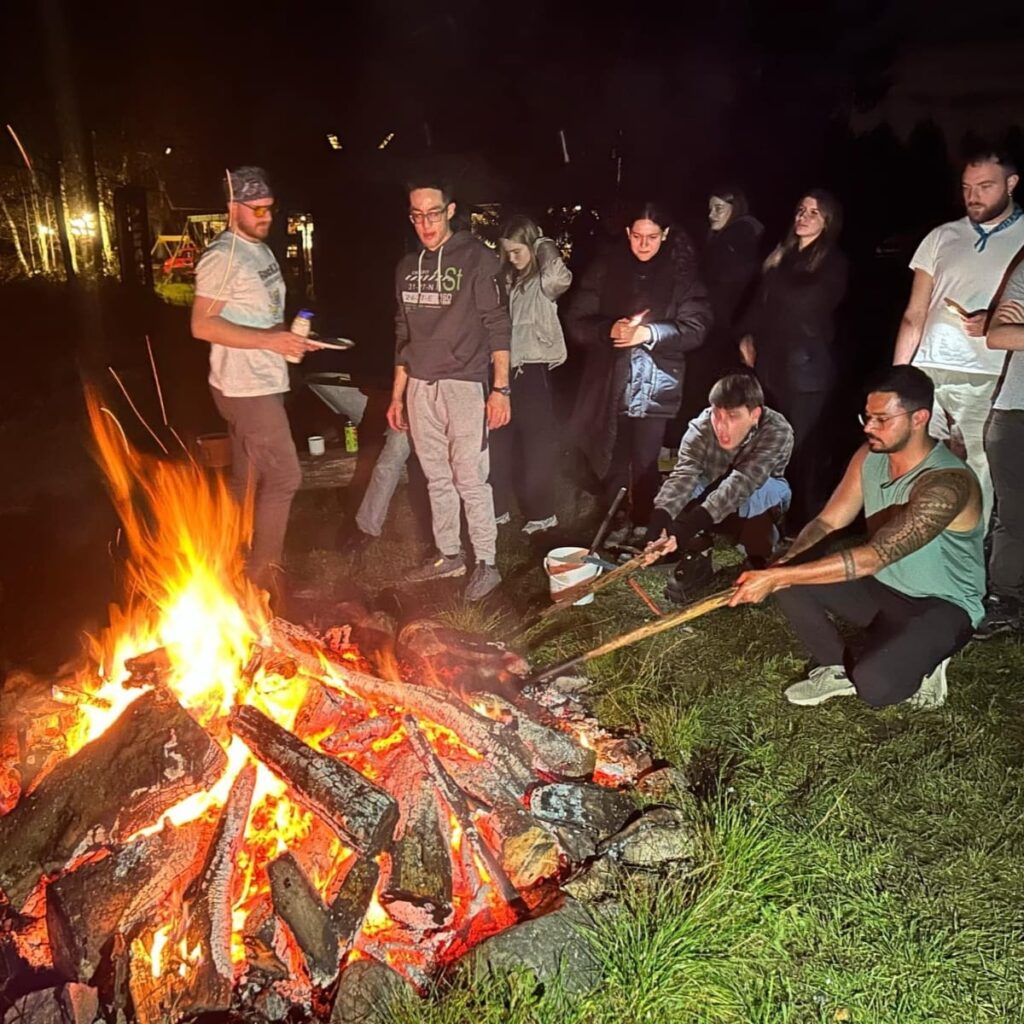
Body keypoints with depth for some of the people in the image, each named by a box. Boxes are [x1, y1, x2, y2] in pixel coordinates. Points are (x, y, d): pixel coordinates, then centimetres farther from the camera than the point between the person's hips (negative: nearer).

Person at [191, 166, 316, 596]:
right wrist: (269, 340, -26)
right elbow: (203, 325, -21)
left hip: (263, 383, 9)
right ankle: (264, 572, 6)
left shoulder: (261, 250, 14)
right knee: (284, 477, -7)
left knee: (246, 481, 16)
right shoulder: (222, 258, -15)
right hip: (245, 388, -9)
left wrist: (289, 338, 8)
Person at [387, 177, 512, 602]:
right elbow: (403, 336, 17)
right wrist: (397, 394, 16)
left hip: (464, 386, -6)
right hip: (420, 388, 6)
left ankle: (486, 563, 6)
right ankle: (448, 555, 23)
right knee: (437, 478, 11)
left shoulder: (477, 259, -4)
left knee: (470, 478, -5)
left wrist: (501, 388, -13)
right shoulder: (408, 267, 13)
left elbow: (497, 327, -6)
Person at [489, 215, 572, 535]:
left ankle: (542, 512, 13)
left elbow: (560, 277, -30)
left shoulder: (545, 282, -7)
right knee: (500, 438, 12)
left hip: (533, 368, -6)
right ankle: (498, 507, 25)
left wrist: (544, 245, -14)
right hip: (506, 367, 7)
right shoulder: (507, 280, 12)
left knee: (535, 439, 1)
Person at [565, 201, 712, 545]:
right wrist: (610, 329, -16)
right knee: (611, 461, 4)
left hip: (656, 384, -1)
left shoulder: (682, 272, 4)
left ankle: (643, 528, 12)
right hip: (609, 383, 2)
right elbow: (576, 321, 4)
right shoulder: (605, 268, 7)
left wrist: (649, 332, -17)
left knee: (646, 462, -2)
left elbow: (695, 327, -2)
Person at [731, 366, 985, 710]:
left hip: (942, 606, -7)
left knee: (873, 685, -32)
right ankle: (839, 668, 6)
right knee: (788, 581, -14)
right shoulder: (869, 455, -6)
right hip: (881, 587, 7)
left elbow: (874, 557, -39)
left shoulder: (947, 484, -31)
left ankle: (921, 666, 4)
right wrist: (780, 566, -25)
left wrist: (777, 577, -43)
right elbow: (828, 521, -5)